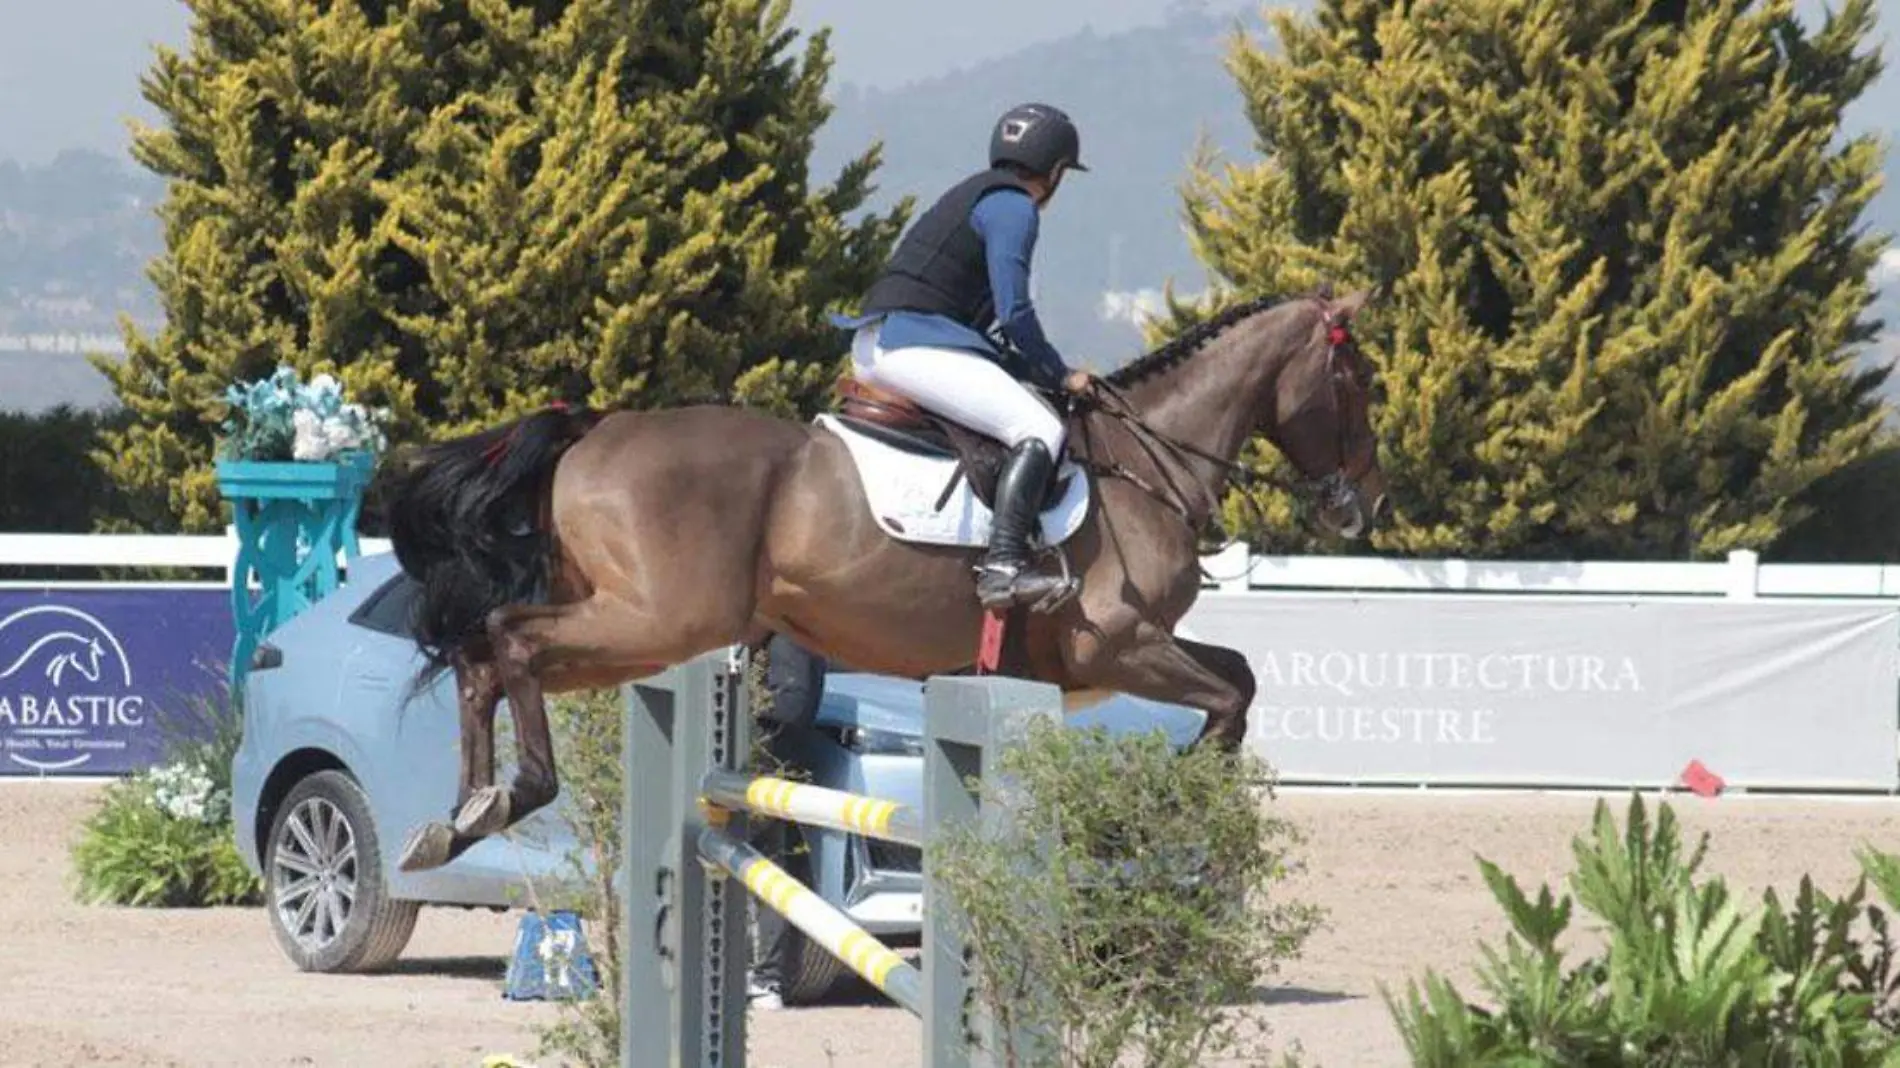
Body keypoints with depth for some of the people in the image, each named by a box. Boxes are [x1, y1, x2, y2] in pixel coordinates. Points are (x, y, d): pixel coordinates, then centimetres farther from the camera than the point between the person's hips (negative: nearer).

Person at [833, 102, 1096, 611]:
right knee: (1039, 431, -18)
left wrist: (1043, 373, 21)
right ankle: (1003, 565, -32)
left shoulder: (974, 195, 25)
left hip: (875, 344, 10)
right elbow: (1013, 314, -13)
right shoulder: (1014, 207, -5)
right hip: (915, 343, -10)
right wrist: (1060, 375, 0)